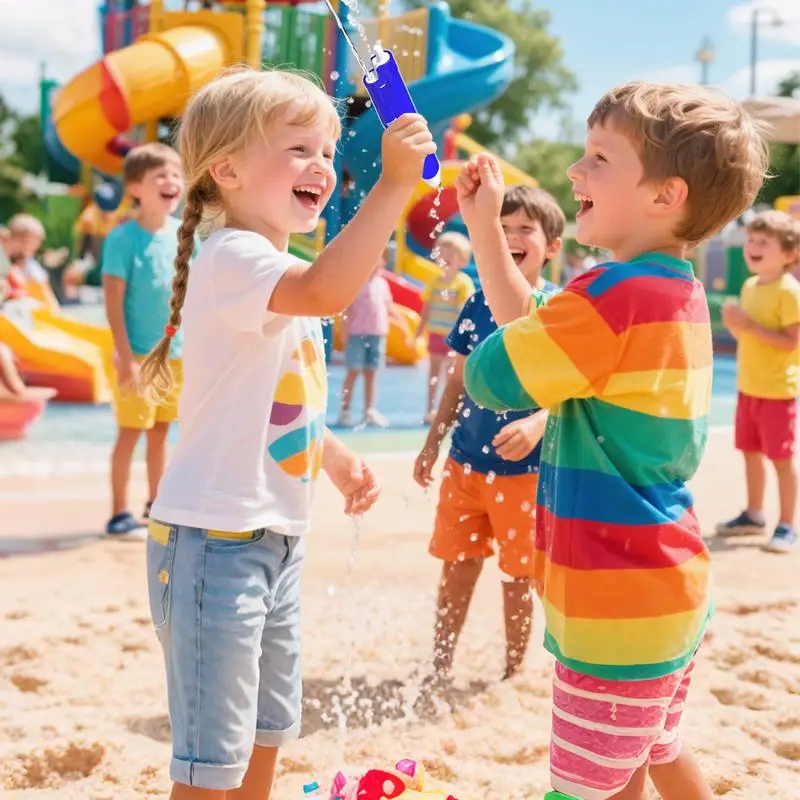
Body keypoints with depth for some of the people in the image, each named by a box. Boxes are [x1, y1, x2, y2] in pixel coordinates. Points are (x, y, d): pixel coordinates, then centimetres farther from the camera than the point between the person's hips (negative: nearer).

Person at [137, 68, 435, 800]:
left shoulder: (279, 274, 13)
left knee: (266, 733, 22)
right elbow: (326, 289, -39)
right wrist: (394, 182, -36)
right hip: (214, 539, -10)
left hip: (276, 539, 10)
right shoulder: (230, 258, -18)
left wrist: (335, 456, 15)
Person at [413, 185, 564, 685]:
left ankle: (514, 673, 23)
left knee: (518, 576, 7)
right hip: (466, 461, 4)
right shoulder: (479, 303, 5)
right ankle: (440, 669, 23)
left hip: (524, 469, -4)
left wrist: (537, 424, -33)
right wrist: (433, 444, 10)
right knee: (456, 568, 11)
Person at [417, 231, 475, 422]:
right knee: (434, 372, 11)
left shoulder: (464, 282, -8)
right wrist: (418, 334, 8)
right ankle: (430, 410, 17)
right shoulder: (436, 281, 6)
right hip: (436, 333, 4)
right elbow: (426, 309, 10)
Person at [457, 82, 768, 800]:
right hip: (666, 584, 10)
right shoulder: (677, 290, 6)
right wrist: (483, 225, 11)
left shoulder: (618, 295, -25)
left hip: (620, 604, -10)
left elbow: (489, 376, -20)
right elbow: (531, 326, 15)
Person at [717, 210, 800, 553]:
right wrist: (733, 323, -3)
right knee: (750, 451, 16)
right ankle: (754, 515, 29)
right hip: (748, 386, 8)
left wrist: (750, 325, -25)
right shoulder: (750, 286, 9)